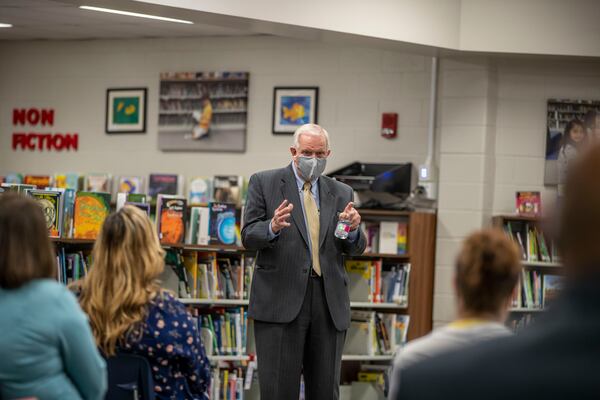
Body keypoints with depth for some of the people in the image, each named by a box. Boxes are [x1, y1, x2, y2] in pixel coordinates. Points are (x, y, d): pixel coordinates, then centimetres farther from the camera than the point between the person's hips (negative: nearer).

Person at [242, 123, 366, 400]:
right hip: (280, 302, -3)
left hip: (329, 303, 3)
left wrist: (353, 230, -11)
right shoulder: (264, 183, 5)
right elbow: (248, 237, -1)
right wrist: (273, 227, -22)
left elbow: (355, 249, 12)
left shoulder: (341, 193, 14)